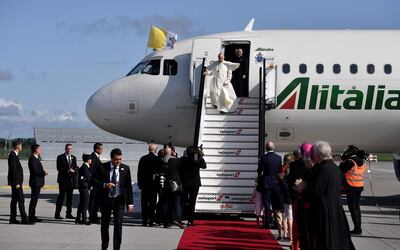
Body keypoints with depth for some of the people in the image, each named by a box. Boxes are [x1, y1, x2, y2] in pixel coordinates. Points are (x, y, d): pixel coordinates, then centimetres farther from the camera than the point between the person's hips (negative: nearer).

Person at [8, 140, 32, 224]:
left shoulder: (14, 155, 15)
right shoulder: (13, 155, -16)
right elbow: (13, 170, -21)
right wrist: (16, 183, -21)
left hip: (16, 182, 10)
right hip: (16, 182, -10)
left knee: (14, 200, 11)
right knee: (21, 200, -9)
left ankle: (13, 219, 14)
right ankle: (24, 219, -9)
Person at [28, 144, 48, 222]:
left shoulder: (35, 158, 16)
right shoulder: (32, 159, -16)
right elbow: (35, 171, -22)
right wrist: (44, 173, -12)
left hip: (37, 183, 10)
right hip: (35, 182, -10)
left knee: (35, 199, 13)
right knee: (34, 199, -7)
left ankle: (32, 216, 19)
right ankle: (31, 217, -3)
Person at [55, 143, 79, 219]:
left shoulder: (73, 158, 15)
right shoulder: (60, 157, -1)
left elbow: (76, 168, 11)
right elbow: (59, 168, -10)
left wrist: (73, 170, -11)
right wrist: (67, 171, -19)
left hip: (71, 180, 5)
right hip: (63, 180, -5)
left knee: (70, 197, 8)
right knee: (61, 196, -7)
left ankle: (69, 214, 13)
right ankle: (57, 214, -4)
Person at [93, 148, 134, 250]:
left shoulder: (125, 169, -2)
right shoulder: (102, 167, -5)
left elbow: (129, 186, 0)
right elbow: (94, 180, -2)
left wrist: (130, 203, -3)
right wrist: (104, 185, -20)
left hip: (119, 200, -1)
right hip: (105, 200, 1)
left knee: (118, 224, -7)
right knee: (105, 224, 12)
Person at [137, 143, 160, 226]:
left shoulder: (143, 159, 0)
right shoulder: (157, 159, -8)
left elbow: (139, 172, 3)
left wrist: (140, 184, 9)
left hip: (144, 184, 2)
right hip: (154, 184, -2)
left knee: (144, 203, 7)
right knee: (152, 203, 3)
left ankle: (144, 221, 6)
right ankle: (151, 221, 1)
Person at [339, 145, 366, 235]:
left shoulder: (349, 162, -17)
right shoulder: (362, 162, 5)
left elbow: (340, 170, -9)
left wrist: (342, 160, 2)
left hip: (351, 187, -7)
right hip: (360, 186, 7)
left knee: (352, 207, -1)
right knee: (357, 207, 16)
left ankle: (357, 228, -3)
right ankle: (358, 228, 19)